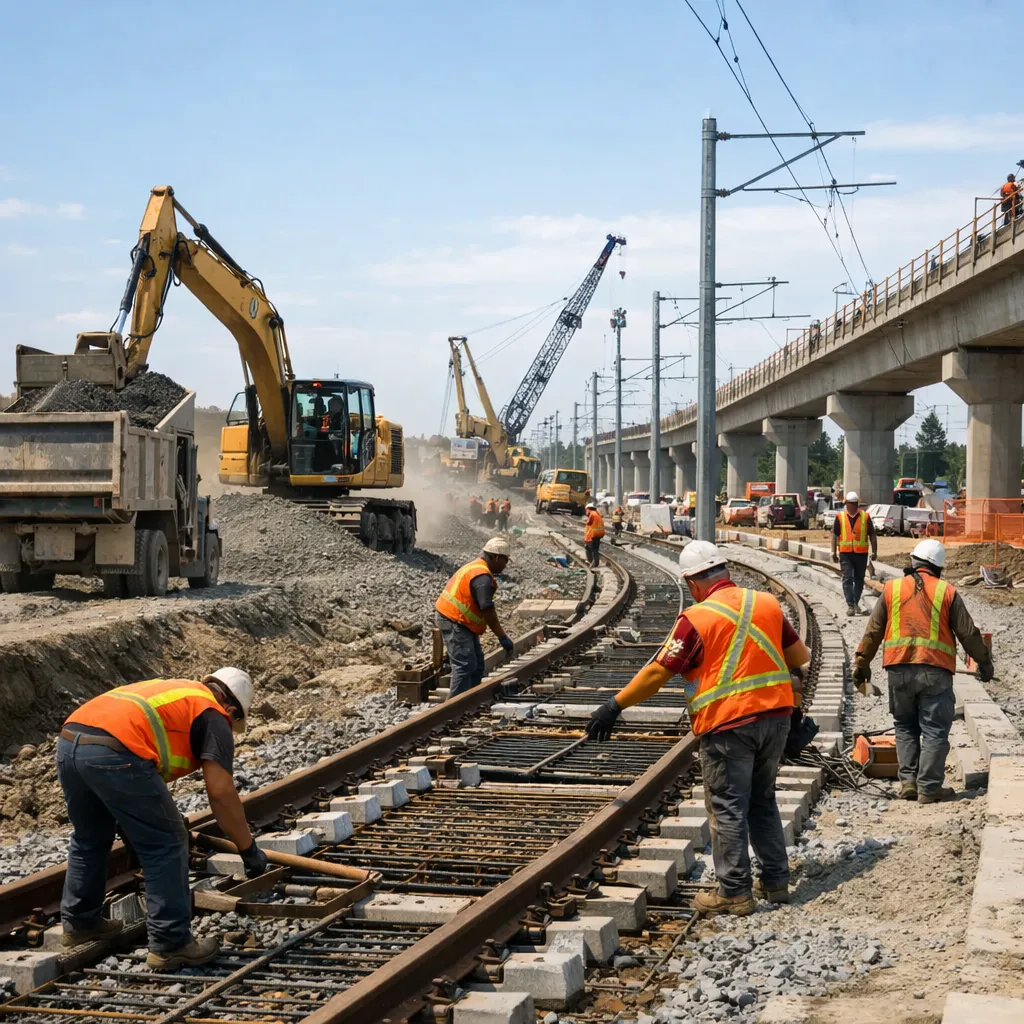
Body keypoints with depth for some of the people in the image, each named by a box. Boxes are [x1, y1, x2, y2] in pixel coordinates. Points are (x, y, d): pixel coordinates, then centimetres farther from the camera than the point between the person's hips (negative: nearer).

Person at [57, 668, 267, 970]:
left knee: (88, 839, 29)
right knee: (165, 846, 6)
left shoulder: (168, 689, 36)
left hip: (69, 741, 8)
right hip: (114, 753, -8)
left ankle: (79, 923, 42)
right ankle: (170, 945, 8)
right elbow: (221, 791, 3)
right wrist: (248, 849, 12)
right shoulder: (213, 716, 13)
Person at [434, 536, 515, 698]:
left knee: (476, 665, 14)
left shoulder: (476, 567, 14)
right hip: (454, 622, -11)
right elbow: (487, 610, -24)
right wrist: (502, 637, -20)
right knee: (465, 665, -14)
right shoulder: (482, 577, -20)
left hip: (460, 622, 11)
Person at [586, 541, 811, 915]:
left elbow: (657, 673, -11)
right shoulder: (767, 604, 5)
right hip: (776, 716, 6)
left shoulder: (697, 619, -11)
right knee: (763, 802, 19)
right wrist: (793, 670, 39)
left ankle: (734, 892, 6)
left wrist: (615, 705, -3)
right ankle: (775, 881, 23)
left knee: (728, 809, 3)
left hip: (728, 723, -6)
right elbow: (799, 656, 16)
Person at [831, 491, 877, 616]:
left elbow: (872, 534, 7)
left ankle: (856, 603, 26)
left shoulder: (865, 516, 3)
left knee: (859, 579, 11)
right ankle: (850, 605, -11)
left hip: (861, 553, 1)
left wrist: (874, 551, 4)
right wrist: (834, 552, 2)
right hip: (845, 553, -1)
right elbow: (834, 535, 6)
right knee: (847, 579, -8)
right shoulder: (840, 517, 3)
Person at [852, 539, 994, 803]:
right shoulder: (947, 593, 2)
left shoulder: (892, 589, 6)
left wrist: (861, 664, 17)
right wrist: (984, 662, 19)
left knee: (905, 726, 16)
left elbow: (873, 632, 9)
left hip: (899, 670, 2)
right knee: (934, 730, 3)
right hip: (935, 671, -2)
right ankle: (929, 788, 1)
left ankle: (908, 780, 9)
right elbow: (968, 633, 6)